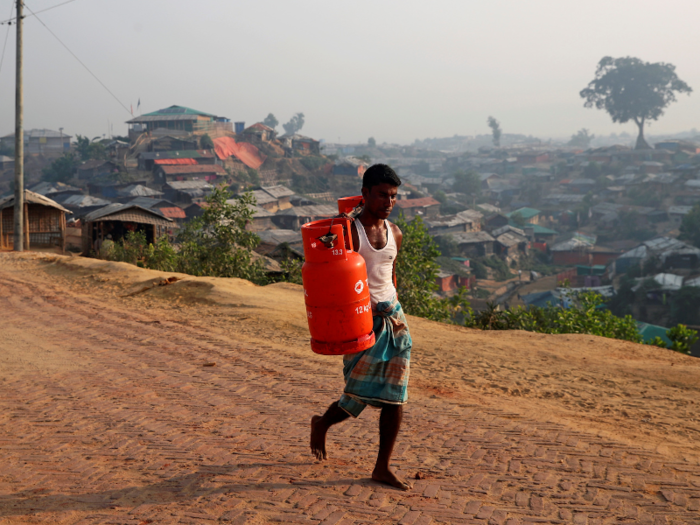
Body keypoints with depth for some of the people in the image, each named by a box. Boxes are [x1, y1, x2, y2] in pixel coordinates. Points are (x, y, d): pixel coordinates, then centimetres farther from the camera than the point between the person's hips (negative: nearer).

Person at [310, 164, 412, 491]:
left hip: (392, 317, 6)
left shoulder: (395, 234, 10)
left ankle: (383, 467, 9)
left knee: (395, 395, 1)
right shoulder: (349, 232, -9)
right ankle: (322, 424, 28)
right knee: (362, 392, -5)